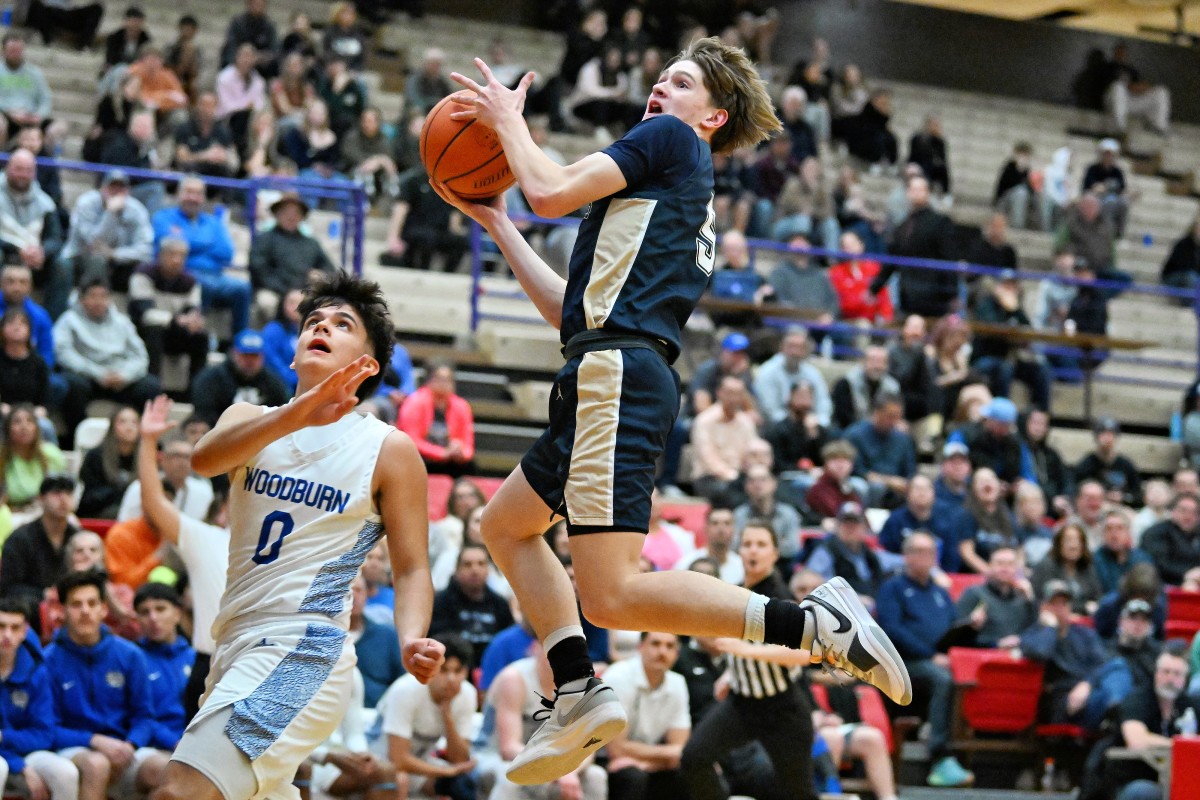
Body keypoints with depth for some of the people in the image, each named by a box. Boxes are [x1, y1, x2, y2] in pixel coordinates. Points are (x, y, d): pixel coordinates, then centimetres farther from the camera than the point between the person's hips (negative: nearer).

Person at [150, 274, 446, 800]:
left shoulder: (389, 449, 1)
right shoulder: (251, 420, 11)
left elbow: (411, 570, 1)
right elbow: (205, 459, -12)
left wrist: (412, 641, -22)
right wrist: (299, 413, -30)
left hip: (300, 652, -7)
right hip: (236, 647, 7)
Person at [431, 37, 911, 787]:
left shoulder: (668, 139, 1)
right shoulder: (690, 198, 27)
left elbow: (552, 191, -10)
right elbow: (569, 307, 27)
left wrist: (508, 118, 9)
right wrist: (496, 223, 33)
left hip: (616, 372, -11)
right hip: (617, 377, 11)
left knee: (614, 596, -19)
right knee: (507, 523, 25)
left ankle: (815, 623, -22)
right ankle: (579, 694, 12)